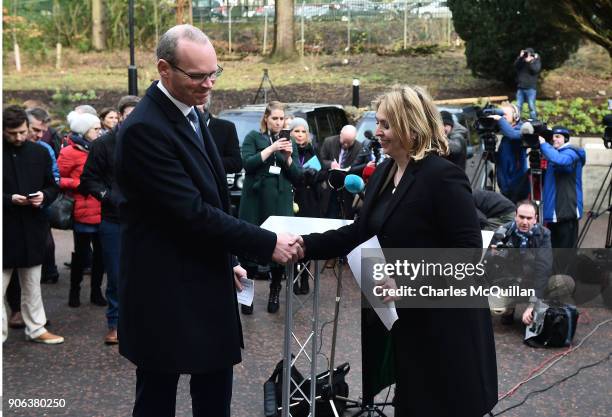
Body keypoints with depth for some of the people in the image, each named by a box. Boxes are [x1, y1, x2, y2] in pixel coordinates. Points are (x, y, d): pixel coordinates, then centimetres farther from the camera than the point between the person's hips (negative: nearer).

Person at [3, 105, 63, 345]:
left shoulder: (40, 153, 5)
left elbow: (53, 186, 12)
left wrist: (44, 196, -9)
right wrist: (9, 199, -19)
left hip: (33, 227, 4)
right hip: (5, 228, -4)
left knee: (32, 284, 16)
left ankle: (36, 329, 28)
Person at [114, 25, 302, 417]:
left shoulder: (190, 113, 9)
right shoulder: (144, 129, -21)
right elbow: (192, 212, -25)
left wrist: (227, 261, 17)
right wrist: (268, 244, -22)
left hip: (206, 282, 9)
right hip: (166, 292, -9)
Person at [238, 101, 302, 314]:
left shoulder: (289, 142, 14)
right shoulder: (253, 137, 4)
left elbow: (297, 177, 9)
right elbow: (247, 164, -11)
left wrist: (289, 157, -9)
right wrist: (271, 148, -17)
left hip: (281, 202, 2)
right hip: (255, 200, -2)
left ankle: (275, 292, 13)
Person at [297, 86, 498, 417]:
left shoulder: (443, 176, -19)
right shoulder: (383, 173, 8)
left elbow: (467, 252, -21)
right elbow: (360, 232, 10)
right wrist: (305, 245, -1)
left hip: (446, 322, -8)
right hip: (408, 317, 8)